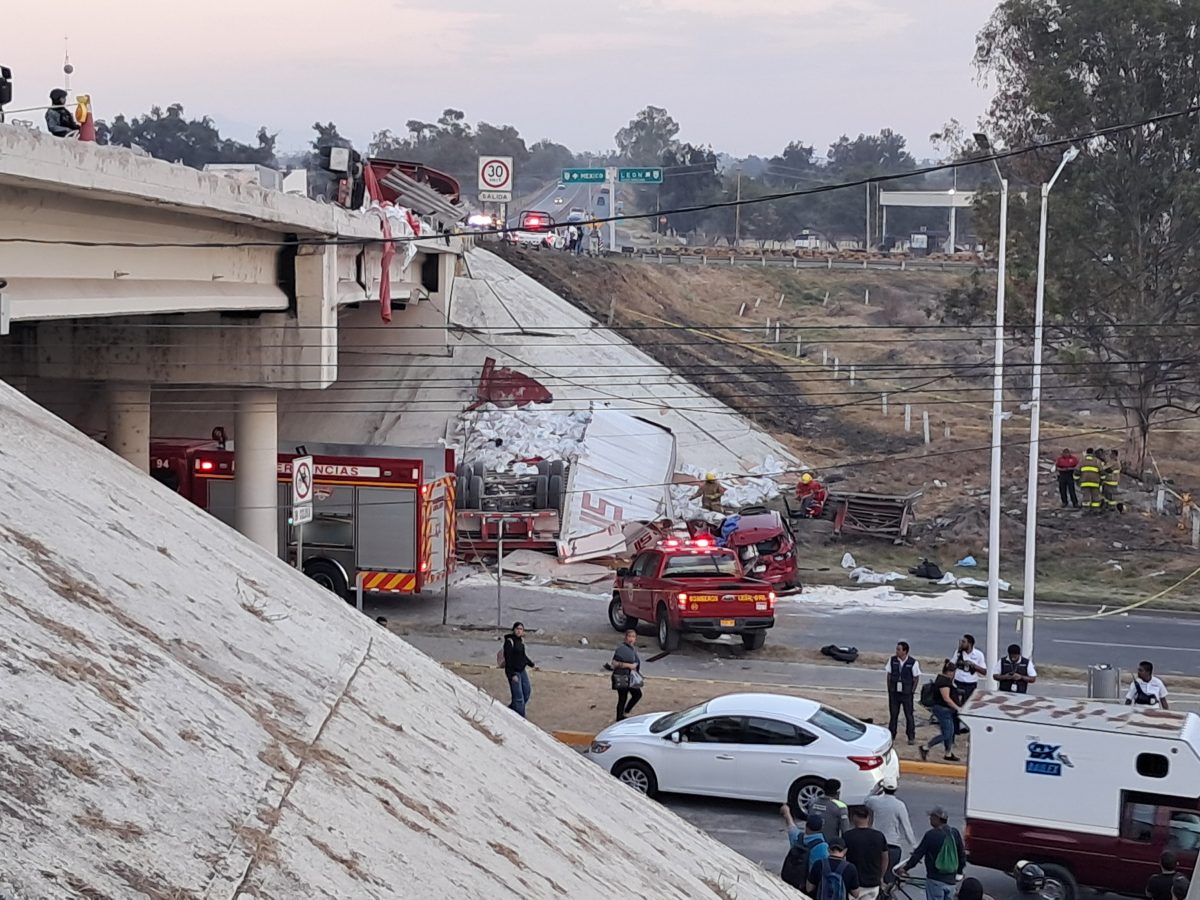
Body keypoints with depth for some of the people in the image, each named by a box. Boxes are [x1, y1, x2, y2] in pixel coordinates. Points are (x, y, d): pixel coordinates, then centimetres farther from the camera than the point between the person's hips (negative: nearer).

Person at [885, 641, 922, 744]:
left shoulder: (913, 663, -11)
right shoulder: (892, 660, -2)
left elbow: (916, 678, -2)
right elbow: (889, 675, 7)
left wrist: (912, 691, -6)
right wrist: (889, 688, 3)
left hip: (907, 693, -3)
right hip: (894, 692, 3)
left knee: (909, 715, 5)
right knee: (893, 714, 9)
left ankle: (911, 737, 16)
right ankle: (891, 735, 21)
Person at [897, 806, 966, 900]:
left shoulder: (931, 834, -11)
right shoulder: (955, 833, 4)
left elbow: (918, 854, -7)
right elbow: (962, 855, 11)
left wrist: (905, 868, 3)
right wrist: (959, 871, 26)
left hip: (935, 879, -5)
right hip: (950, 880, 5)